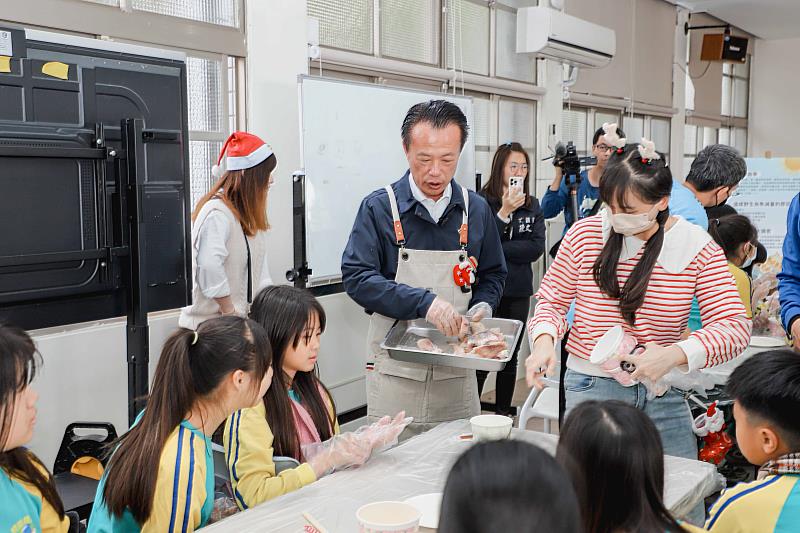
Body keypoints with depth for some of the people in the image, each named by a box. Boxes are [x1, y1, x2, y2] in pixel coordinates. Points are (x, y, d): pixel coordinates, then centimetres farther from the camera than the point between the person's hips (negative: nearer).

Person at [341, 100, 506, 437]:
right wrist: (422, 302, -22)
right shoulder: (379, 207, -4)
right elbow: (357, 277, -12)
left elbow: (493, 274, 18)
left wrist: (483, 306, -3)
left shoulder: (476, 210, 7)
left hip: (457, 373, 3)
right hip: (394, 373, -3)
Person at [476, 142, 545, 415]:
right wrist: (505, 212, -21)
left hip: (519, 292, 5)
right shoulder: (482, 202, -8)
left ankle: (503, 413, 25)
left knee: (510, 356, 13)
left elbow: (536, 248, -3)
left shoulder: (532, 205, 6)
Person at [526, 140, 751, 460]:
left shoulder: (696, 247, -7)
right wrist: (544, 339, -17)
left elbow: (735, 327, -11)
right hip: (590, 386, 0)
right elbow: (553, 300, 5)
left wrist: (675, 354, -28)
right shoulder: (585, 234, -5)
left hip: (664, 391, 1)